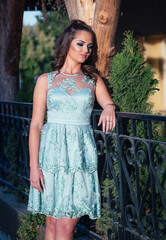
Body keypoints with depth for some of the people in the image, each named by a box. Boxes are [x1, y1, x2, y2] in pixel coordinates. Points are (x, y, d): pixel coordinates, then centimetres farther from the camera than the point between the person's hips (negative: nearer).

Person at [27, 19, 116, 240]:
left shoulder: (93, 80, 14)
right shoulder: (46, 80, 7)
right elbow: (36, 124, 3)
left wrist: (109, 108, -22)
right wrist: (34, 165, -5)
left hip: (80, 154, 1)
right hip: (52, 150, 0)